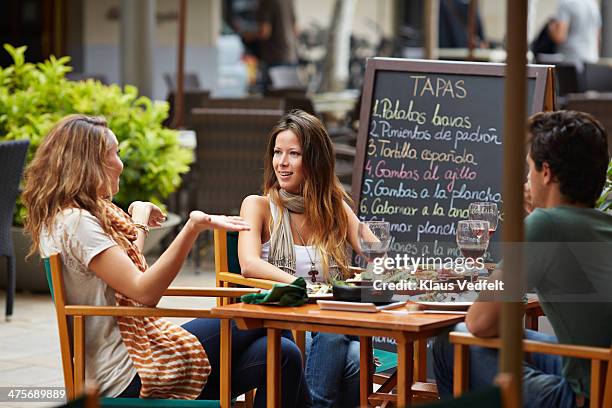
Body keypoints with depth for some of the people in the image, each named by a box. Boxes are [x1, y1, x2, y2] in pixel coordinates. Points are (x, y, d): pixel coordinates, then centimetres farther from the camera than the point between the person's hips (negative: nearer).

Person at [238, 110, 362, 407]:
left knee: (355, 359, -32)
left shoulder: (335, 208, 15)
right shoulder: (258, 206, 5)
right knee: (331, 337, -35)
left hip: (329, 324, 3)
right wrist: (304, 287, -29)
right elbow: (249, 264, -14)